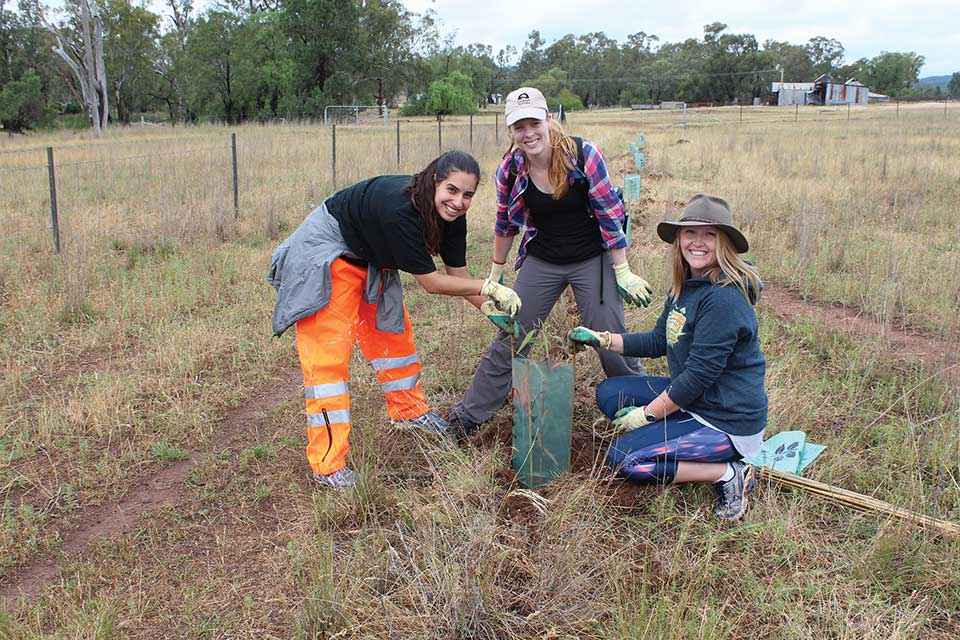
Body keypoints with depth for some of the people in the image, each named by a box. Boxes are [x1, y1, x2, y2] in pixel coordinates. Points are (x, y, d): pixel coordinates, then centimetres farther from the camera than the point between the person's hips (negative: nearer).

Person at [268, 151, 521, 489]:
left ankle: (409, 410, 41)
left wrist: (492, 308, -16)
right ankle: (327, 464, -8)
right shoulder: (399, 209, -37)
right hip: (326, 252, -8)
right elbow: (430, 281, -30)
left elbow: (458, 273, -5)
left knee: (393, 330, 18)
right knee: (328, 352, -11)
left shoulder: (450, 216, -14)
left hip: (370, 258, 8)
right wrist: (489, 287, -25)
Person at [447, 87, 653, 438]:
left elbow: (610, 215, -13)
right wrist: (496, 273, 14)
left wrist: (623, 272, -11)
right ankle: (469, 414, 20)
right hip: (542, 261, 3)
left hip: (592, 260, -2)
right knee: (509, 338, 7)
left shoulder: (584, 155, -19)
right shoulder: (510, 169, -10)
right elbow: (505, 224, 6)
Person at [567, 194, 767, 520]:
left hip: (729, 423, -10)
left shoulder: (723, 298, -25)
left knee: (623, 458, -12)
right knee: (609, 393, 9)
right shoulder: (687, 286, 5)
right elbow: (658, 342, 14)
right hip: (692, 398, 10)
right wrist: (601, 339, 6)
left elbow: (699, 374, -24)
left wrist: (645, 414, -15)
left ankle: (729, 475, -4)